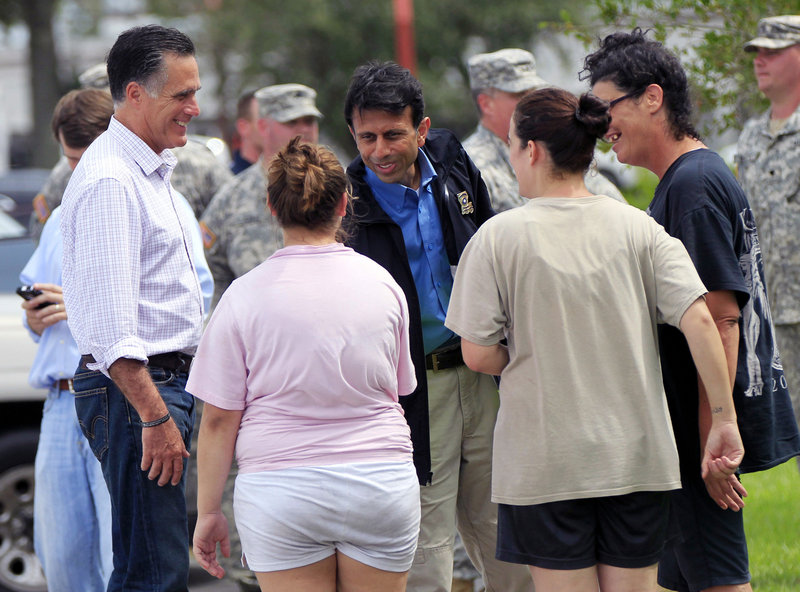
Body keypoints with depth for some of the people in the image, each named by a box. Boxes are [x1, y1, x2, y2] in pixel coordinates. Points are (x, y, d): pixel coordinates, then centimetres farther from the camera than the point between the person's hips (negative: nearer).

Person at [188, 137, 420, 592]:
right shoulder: (382, 283, 2)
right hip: (381, 482, 2)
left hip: (281, 488, -2)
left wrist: (209, 511, 5)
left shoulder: (247, 295, -6)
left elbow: (219, 420, -4)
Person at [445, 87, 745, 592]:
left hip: (545, 461, -3)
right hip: (637, 455, 3)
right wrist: (724, 422, -4)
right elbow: (699, 320, -8)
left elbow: (478, 355, -8)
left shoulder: (498, 236, -7)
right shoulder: (638, 228, 1)